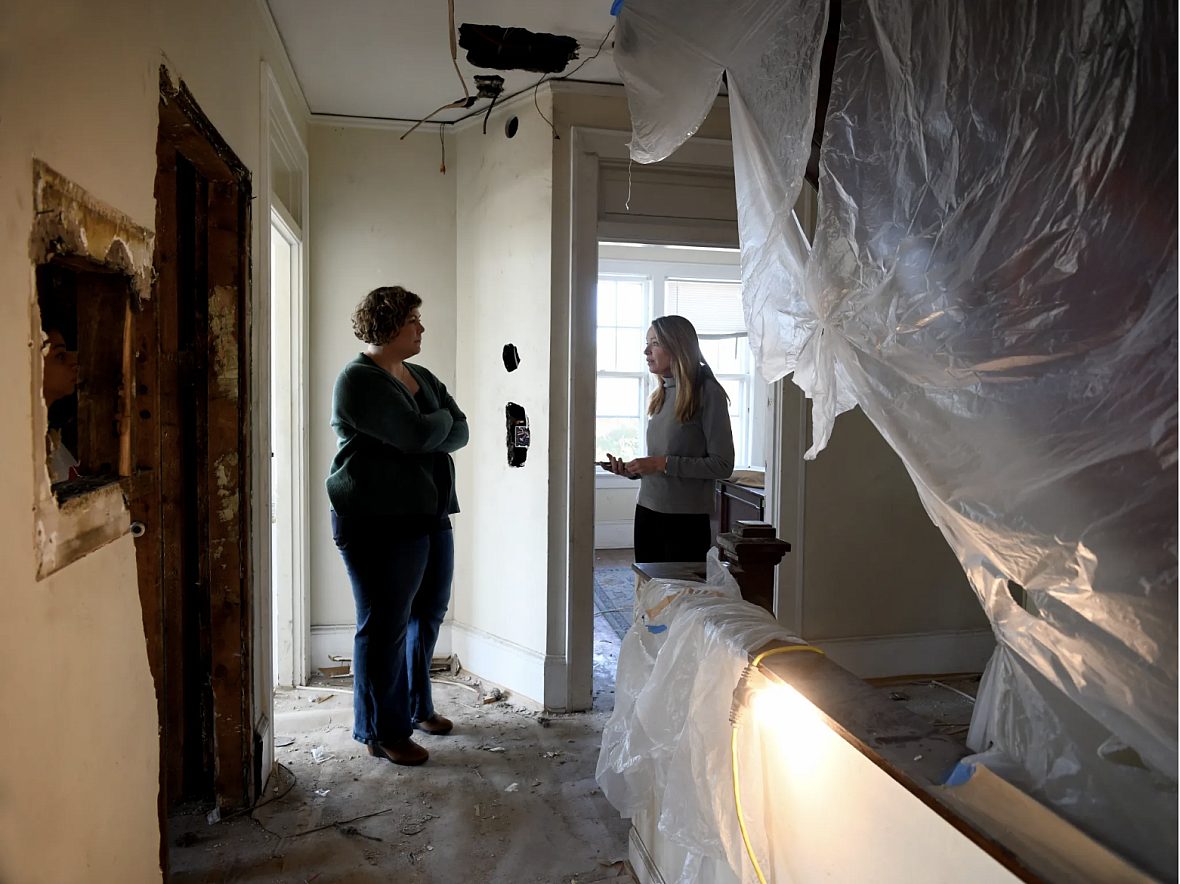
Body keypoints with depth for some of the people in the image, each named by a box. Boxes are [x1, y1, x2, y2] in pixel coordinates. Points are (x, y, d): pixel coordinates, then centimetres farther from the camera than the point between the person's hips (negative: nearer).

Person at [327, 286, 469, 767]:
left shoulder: (421, 377, 14)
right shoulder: (359, 379, -12)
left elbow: (459, 432, 4)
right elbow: (417, 435, -23)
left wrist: (422, 436, -14)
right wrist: (441, 419, -2)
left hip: (430, 514, 9)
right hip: (380, 522, -9)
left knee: (427, 613, 17)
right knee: (385, 625, 0)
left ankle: (415, 706, 35)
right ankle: (381, 731, 15)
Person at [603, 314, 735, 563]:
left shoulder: (708, 392, -9)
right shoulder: (661, 395, 12)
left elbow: (723, 465, -13)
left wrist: (663, 464, -16)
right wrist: (631, 470, 2)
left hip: (687, 518, -6)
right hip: (647, 511, 6)